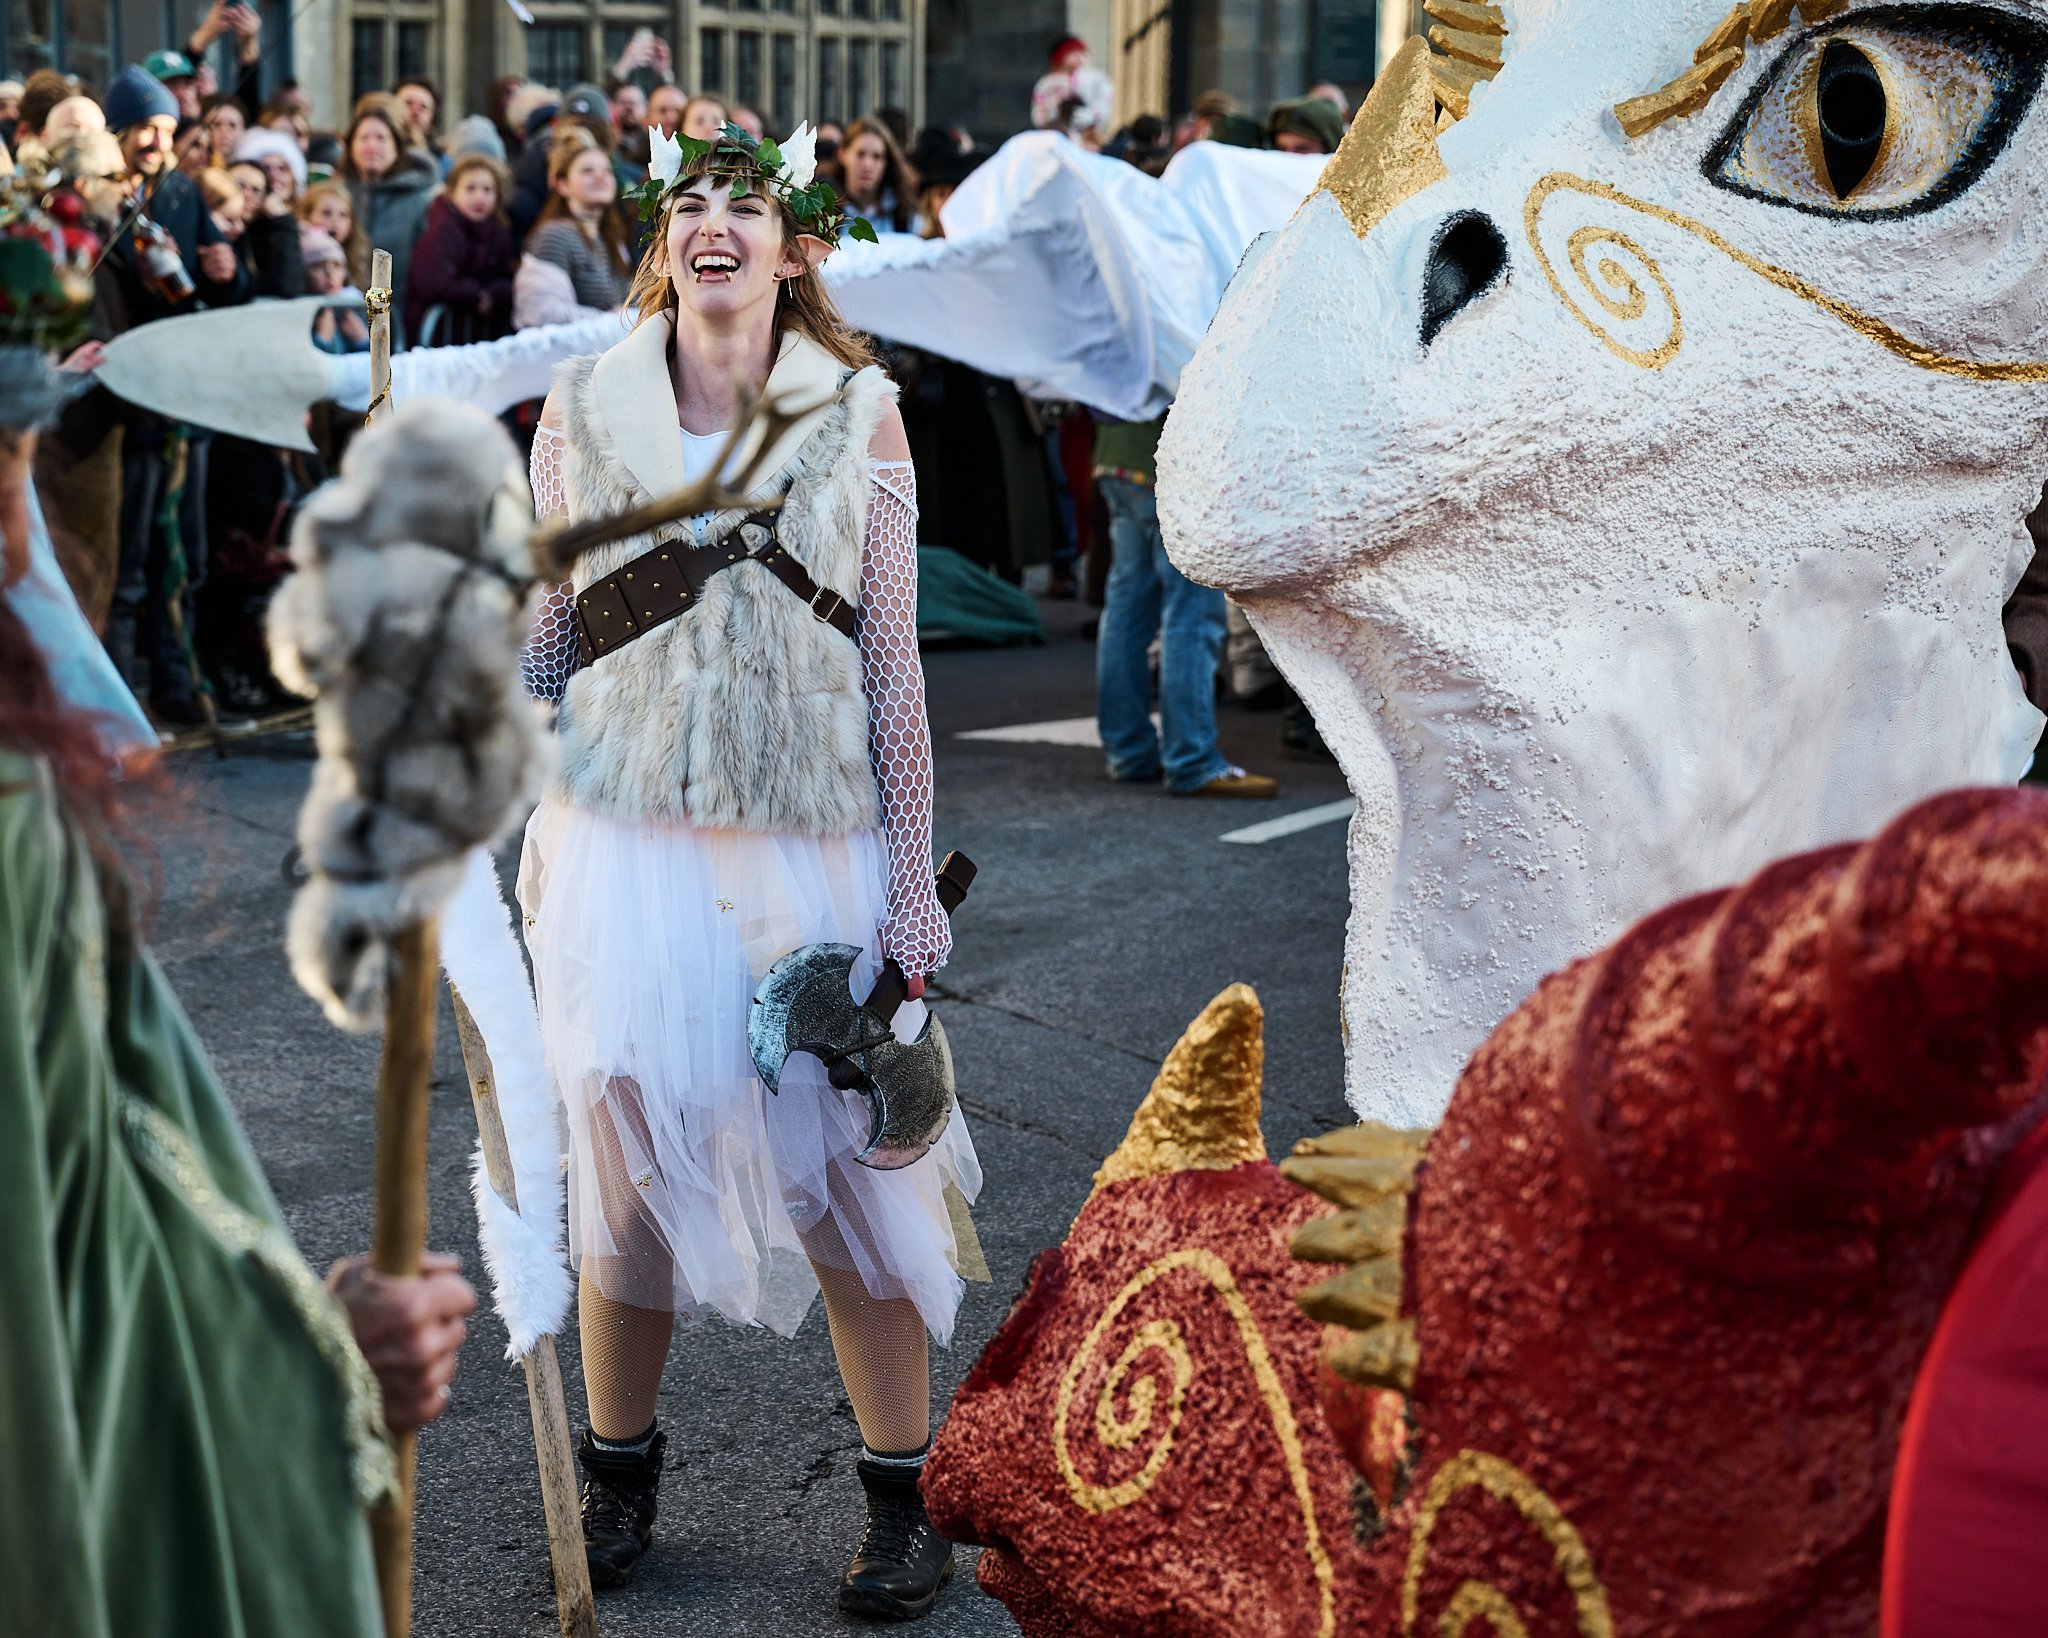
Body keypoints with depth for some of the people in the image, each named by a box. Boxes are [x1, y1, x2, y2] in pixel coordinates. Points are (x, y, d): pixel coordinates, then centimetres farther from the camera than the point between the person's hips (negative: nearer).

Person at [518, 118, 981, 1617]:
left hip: (812, 844, -1)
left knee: (851, 1165, 2)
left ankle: (902, 1496, 17)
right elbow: (544, 636, 11)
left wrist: (910, 881, -1)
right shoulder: (585, 409, 3)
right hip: (623, 835, 2)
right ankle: (621, 1472, 26)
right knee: (622, 1157, 7)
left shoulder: (858, 415, 0)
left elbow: (892, 664, 1)